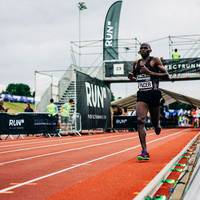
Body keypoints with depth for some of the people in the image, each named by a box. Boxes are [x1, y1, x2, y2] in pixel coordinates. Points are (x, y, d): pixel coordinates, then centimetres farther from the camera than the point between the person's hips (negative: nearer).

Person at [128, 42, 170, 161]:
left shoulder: (155, 61, -1)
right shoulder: (136, 64, 13)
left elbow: (167, 76, -8)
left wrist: (150, 72, -17)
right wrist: (131, 77, 4)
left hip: (153, 93, -3)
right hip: (141, 94, 3)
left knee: (155, 122, 7)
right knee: (140, 120, -15)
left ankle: (158, 124, 47)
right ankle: (145, 152, -16)